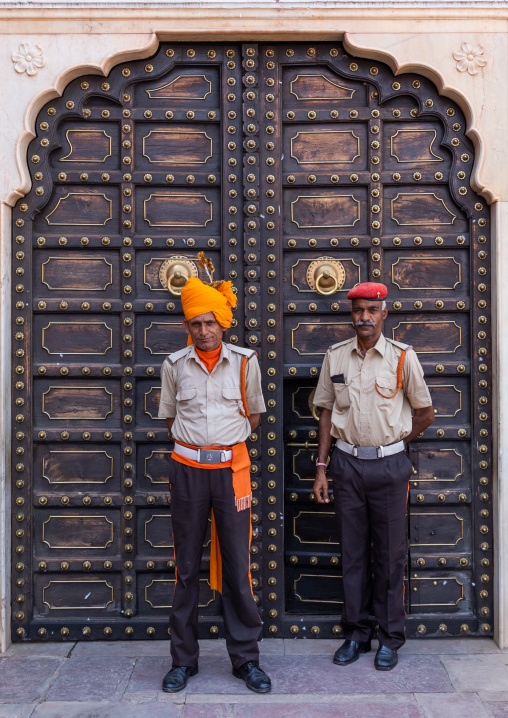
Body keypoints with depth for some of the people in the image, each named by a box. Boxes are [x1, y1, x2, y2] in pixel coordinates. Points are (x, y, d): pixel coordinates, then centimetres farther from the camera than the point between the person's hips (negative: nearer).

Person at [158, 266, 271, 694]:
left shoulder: (245, 361, 0)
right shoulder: (174, 365, 2)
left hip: (232, 468, -1)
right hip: (188, 469, 1)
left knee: (237, 566, 3)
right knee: (187, 568, 8)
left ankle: (246, 658, 19)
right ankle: (184, 659, 23)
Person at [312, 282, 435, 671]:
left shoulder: (402, 356, -4)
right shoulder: (335, 356, 4)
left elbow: (426, 413, 5)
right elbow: (327, 413, 7)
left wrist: (392, 443, 4)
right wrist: (321, 468, 5)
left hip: (389, 464, -2)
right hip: (347, 464, 2)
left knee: (390, 553, 6)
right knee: (353, 552, 11)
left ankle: (390, 638, 22)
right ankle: (356, 633, 26)